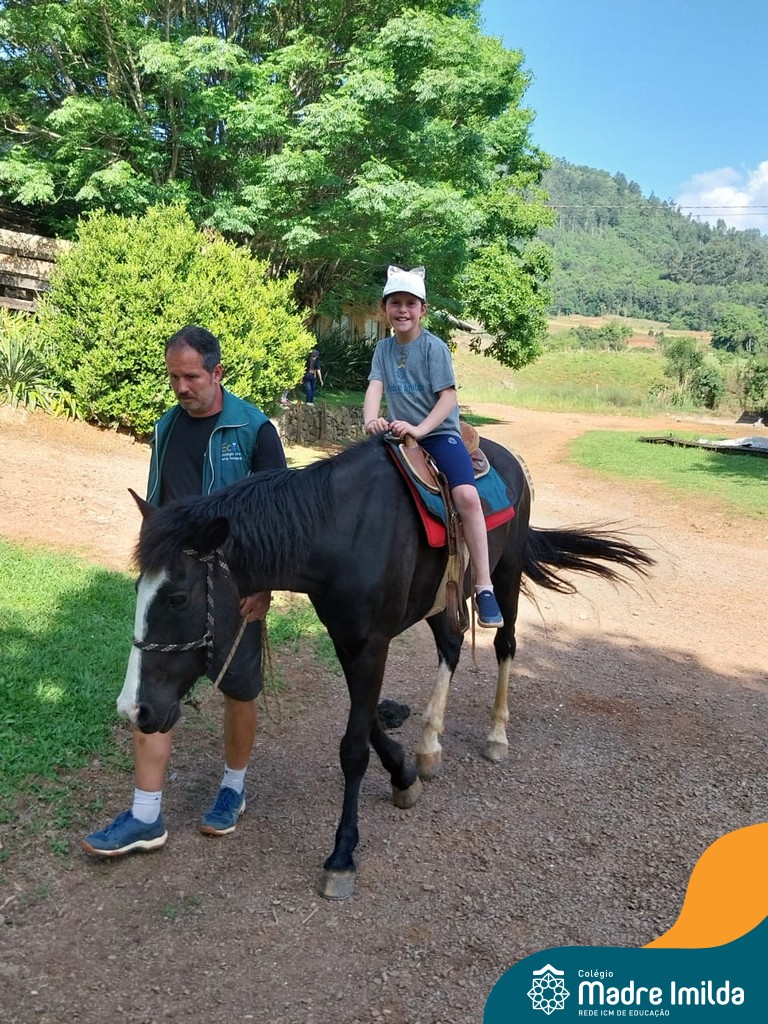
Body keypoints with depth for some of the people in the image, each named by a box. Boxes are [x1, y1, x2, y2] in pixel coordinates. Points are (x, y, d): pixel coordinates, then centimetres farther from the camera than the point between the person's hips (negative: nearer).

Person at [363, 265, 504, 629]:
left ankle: (484, 587, -24)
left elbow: (448, 397, -12)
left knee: (466, 494, -28)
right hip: (400, 434, 6)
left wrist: (420, 429, -26)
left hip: (439, 432, -5)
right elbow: (375, 387, -4)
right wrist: (371, 420, -25)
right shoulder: (384, 348, 9)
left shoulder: (434, 346, -6)